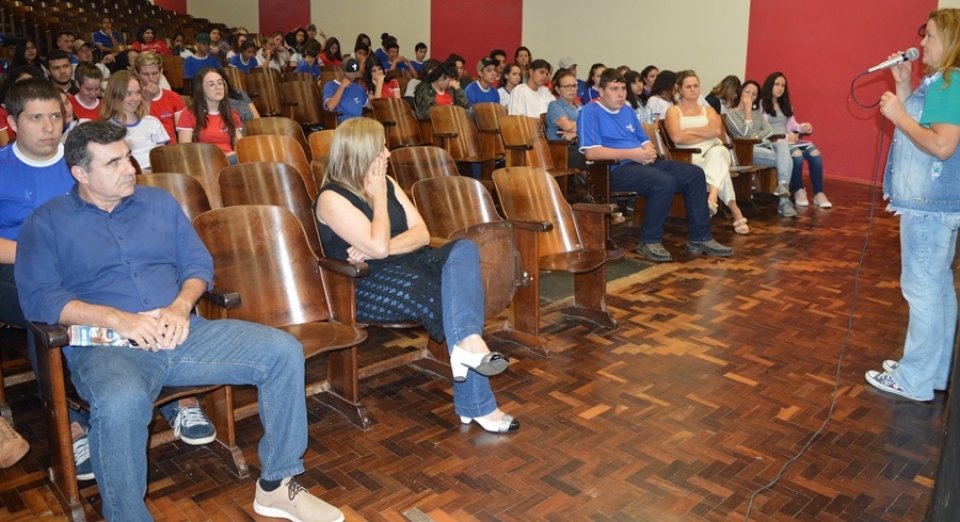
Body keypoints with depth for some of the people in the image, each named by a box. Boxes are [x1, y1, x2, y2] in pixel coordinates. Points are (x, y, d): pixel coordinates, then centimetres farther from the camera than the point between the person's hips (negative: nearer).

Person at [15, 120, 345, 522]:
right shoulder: (47, 222, 8)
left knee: (284, 352, -14)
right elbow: (38, 298, -4)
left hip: (180, 333, 4)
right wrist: (117, 318, -17)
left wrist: (181, 305, -7)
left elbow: (199, 264, 15)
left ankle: (276, 485, -2)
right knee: (120, 402, -41)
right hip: (106, 346, -4)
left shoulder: (159, 202, 19)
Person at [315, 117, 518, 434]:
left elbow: (421, 233, 3)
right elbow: (378, 246, -21)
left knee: (463, 250, -23)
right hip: (368, 286, -7)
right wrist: (378, 197, -9)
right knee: (454, 300, -29)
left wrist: (383, 249, -15)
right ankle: (477, 406, -25)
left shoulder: (386, 183, 12)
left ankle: (468, 343, -42)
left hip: (409, 266, 7)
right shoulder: (332, 198, -10)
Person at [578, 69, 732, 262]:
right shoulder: (590, 112, -4)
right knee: (665, 182, -32)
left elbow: (645, 140, 25)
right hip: (616, 169, -9)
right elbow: (591, 152, -17)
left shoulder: (627, 112, 22)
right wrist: (632, 154, -19)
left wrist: (650, 151, -3)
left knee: (695, 174, -5)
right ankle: (650, 241, -15)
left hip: (643, 163, 9)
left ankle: (700, 238, 0)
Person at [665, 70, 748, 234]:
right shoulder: (673, 111, 14)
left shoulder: (708, 110, 26)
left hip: (716, 151, 2)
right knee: (719, 168, -36)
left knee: (716, 153, -38)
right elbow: (677, 137, -8)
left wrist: (690, 130, -3)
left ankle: (712, 196, -57)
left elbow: (717, 130, 2)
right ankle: (736, 212, -40)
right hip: (690, 156, -2)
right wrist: (707, 134, 1)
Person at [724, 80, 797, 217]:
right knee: (786, 160, -30)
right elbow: (745, 133, -9)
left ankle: (783, 185, -42)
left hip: (764, 145, 5)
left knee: (782, 143, -34)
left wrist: (758, 136, -11)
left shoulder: (757, 111, 26)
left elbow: (769, 130, 10)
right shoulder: (731, 113, 6)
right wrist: (747, 109, -5)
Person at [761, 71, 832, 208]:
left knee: (815, 152, -21)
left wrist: (805, 127, -4)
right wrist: (785, 137, -20)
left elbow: (793, 125, 18)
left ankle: (819, 194, -22)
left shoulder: (785, 105, 24)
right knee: (797, 153, -34)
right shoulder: (761, 105, -1)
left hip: (790, 140, 7)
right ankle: (798, 192, -16)